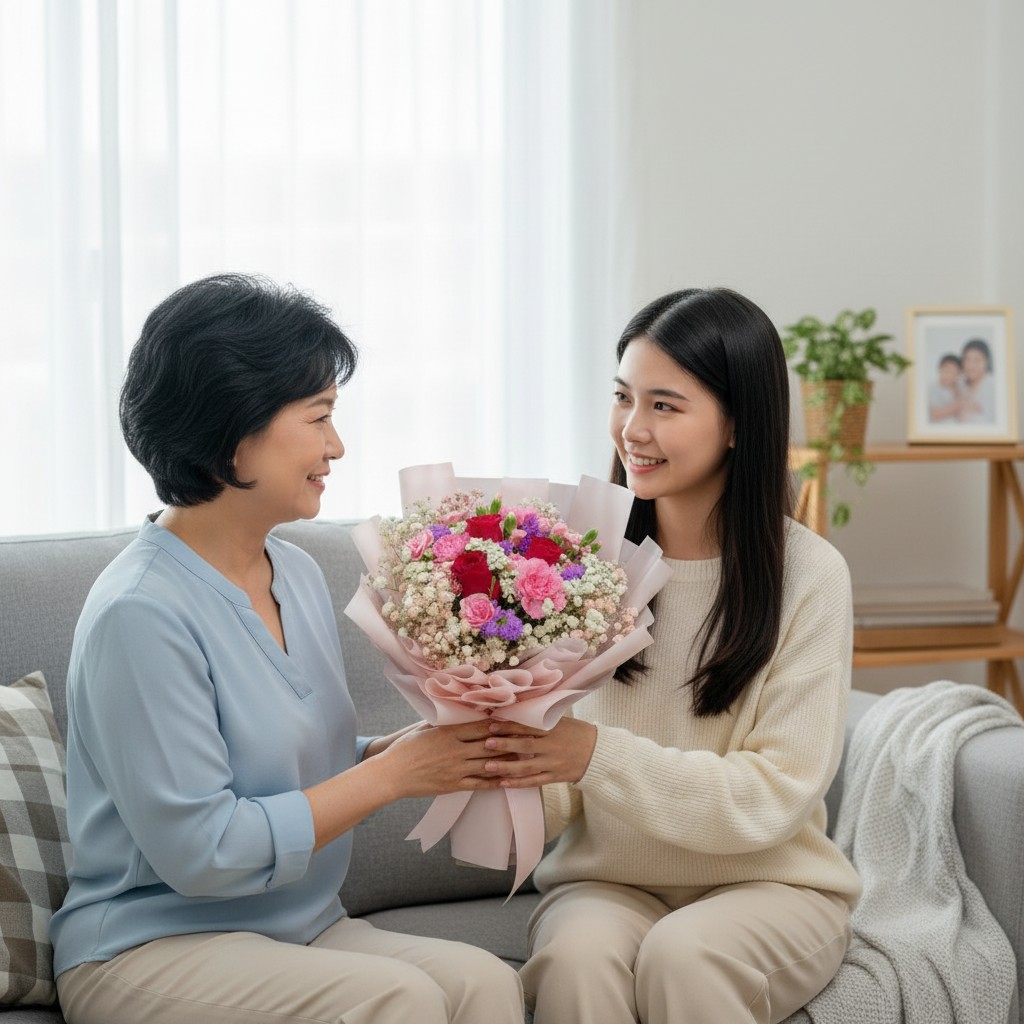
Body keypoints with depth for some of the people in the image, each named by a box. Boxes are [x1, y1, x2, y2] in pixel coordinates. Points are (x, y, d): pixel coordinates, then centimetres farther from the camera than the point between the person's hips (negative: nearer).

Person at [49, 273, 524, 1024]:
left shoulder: (299, 575, 8)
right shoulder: (141, 612, -18)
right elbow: (201, 852, -19)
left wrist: (422, 741, -5)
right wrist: (393, 773, -14)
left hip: (304, 930, 7)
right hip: (150, 951, -7)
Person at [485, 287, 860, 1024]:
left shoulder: (807, 574, -9)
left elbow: (775, 797, -13)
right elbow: (559, 800, 0)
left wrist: (601, 756, -26)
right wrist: (510, 763, -24)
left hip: (768, 881, -1)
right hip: (607, 880, 1)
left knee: (682, 956, -31)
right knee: (577, 957, -31)